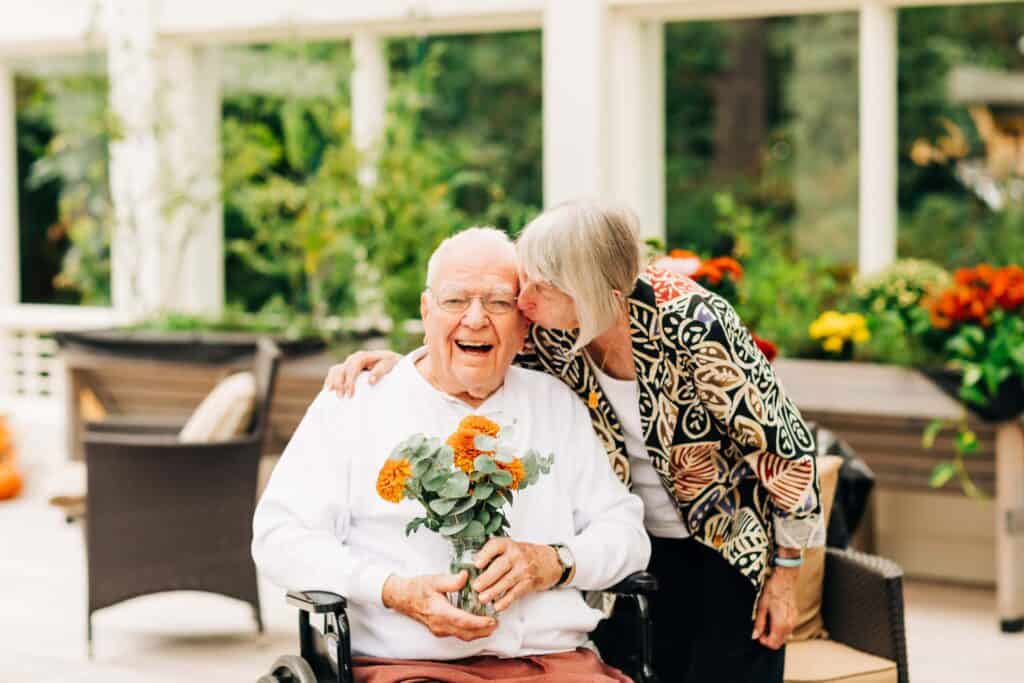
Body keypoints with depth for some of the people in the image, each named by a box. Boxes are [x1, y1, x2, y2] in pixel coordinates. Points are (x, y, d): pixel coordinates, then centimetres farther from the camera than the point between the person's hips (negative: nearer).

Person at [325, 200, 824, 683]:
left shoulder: (691, 325, -31)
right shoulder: (549, 332, -17)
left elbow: (785, 446, -20)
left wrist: (786, 573, -12)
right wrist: (397, 362, -15)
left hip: (734, 544, -4)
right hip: (644, 544, 4)